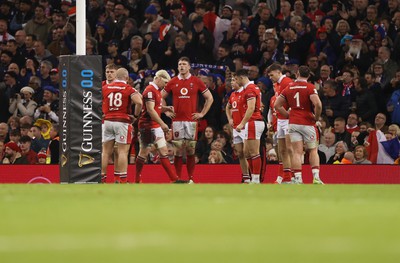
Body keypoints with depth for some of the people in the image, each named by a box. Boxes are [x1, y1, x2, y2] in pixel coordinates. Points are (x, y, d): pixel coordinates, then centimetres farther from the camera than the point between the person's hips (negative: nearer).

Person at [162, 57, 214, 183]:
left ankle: (191, 179, 3)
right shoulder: (173, 82, 7)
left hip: (191, 120, -1)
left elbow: (209, 98, 9)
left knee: (191, 150, -1)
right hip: (177, 120, 1)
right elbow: (160, 97, 17)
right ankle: (177, 179, 3)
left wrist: (202, 113, 4)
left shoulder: (196, 81, 4)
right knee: (178, 150, -1)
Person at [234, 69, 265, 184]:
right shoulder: (253, 87, 18)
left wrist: (242, 123, -22)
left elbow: (251, 108, -21)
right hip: (252, 123, 11)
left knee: (254, 153, -8)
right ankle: (254, 178, 13)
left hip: (253, 122, -11)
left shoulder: (249, 89, -13)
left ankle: (256, 180, -8)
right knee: (246, 152, 13)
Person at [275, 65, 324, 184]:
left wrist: (289, 115, 12)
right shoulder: (310, 87, -7)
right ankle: (316, 177, 0)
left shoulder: (289, 87, 7)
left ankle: (298, 179, -8)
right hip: (308, 123, -3)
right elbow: (318, 104, -22)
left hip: (293, 123, 3)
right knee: (313, 151, 10)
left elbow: (277, 105, 9)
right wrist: (316, 117, -5)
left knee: (297, 152, 0)